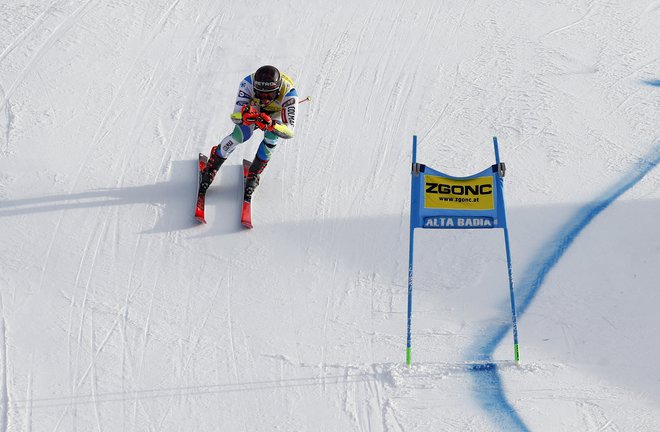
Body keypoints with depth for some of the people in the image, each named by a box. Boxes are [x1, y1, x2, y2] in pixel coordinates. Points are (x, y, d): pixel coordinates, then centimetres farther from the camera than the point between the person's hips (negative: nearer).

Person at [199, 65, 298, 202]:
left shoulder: (289, 93, -43)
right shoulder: (248, 83, -40)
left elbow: (289, 132, -47)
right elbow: (235, 117, -40)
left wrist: (271, 125, -67)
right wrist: (244, 115, -64)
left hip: (277, 114, 0)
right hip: (253, 109, 0)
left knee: (272, 137, -27)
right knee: (241, 135, -22)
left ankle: (253, 176, -3)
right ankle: (210, 168, 1)